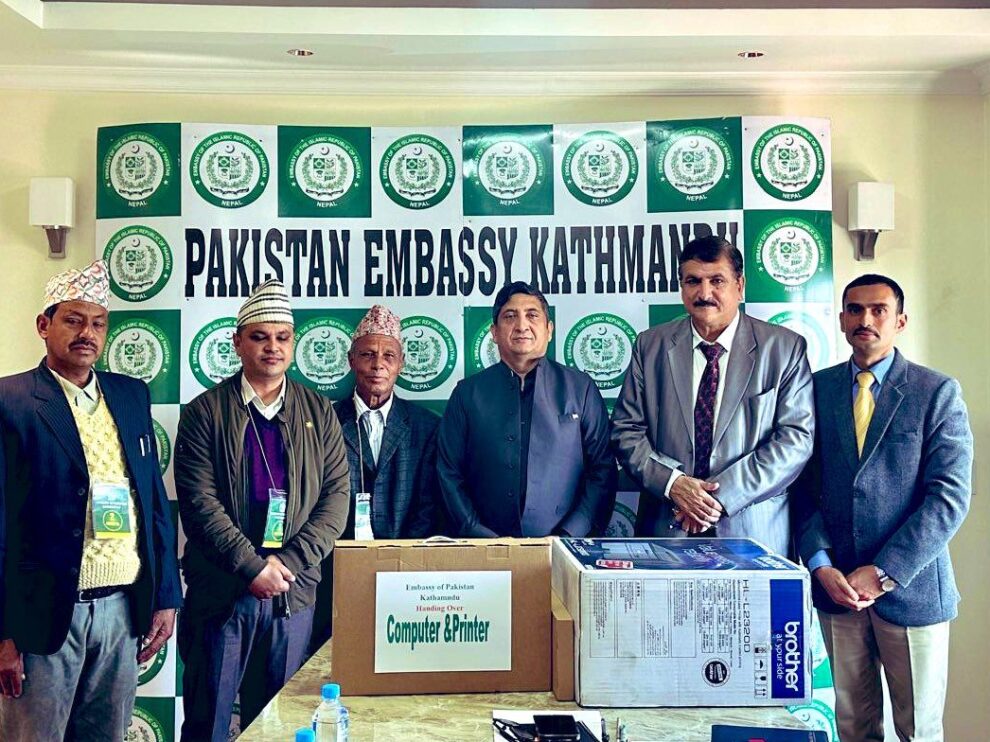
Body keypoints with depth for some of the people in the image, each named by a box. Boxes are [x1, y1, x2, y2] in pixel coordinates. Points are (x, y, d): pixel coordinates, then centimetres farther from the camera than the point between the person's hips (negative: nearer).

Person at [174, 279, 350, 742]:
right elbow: (199, 499, -8)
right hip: (220, 591, -2)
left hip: (294, 591, 2)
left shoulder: (319, 413, 7)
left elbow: (336, 494, 2)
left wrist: (290, 560, -10)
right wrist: (252, 566, -14)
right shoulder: (205, 411, 0)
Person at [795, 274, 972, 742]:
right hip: (836, 584, 2)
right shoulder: (817, 388, 4)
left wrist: (883, 573, -15)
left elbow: (949, 497, -10)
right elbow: (804, 486, 2)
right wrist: (821, 565, -9)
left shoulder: (937, 392, -4)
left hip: (911, 587, -2)